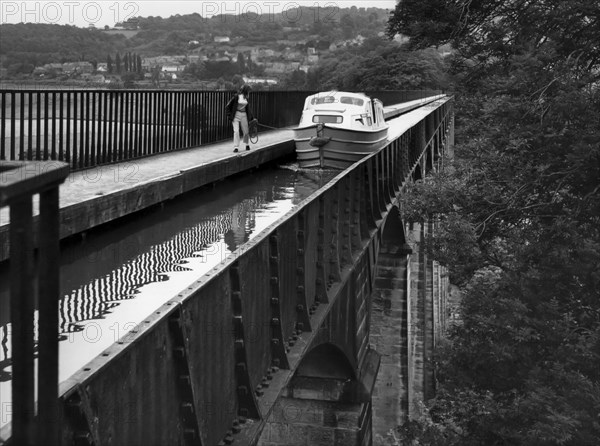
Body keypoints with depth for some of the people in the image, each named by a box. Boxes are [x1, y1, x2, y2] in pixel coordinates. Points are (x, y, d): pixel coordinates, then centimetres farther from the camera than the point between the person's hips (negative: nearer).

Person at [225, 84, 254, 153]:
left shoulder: (246, 98, 8)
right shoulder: (236, 96, -10)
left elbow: (248, 108, 20)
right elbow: (228, 106, -8)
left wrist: (251, 117, 20)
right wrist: (229, 115, -10)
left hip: (244, 115, 5)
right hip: (236, 115, -5)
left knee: (246, 131, 7)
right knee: (236, 131, -10)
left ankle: (247, 144, 30)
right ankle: (236, 147, -5)